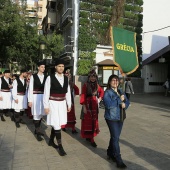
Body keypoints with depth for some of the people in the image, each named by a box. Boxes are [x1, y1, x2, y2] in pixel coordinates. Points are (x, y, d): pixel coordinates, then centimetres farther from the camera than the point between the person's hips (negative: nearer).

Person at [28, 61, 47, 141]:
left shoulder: (46, 77, 5)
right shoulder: (33, 76, -3)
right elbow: (30, 89, -3)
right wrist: (30, 100, -5)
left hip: (43, 97, 4)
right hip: (35, 97, -3)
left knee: (41, 114, 13)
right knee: (36, 114, 0)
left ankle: (37, 130, 32)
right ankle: (38, 132, 11)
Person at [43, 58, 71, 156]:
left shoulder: (66, 78, 5)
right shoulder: (50, 78, -10)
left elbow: (68, 92, 11)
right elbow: (46, 93, -8)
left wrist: (69, 104, 11)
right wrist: (46, 106, -9)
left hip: (62, 103, 5)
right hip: (53, 103, -5)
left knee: (56, 124, 14)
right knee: (56, 125, -5)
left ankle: (51, 141, 34)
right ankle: (60, 147, 5)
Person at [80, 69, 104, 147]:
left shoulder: (96, 85, 6)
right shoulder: (86, 85, -8)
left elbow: (102, 91, 24)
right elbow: (83, 96, -12)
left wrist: (100, 98, 10)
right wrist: (84, 106, -17)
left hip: (95, 105, 6)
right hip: (88, 105, -6)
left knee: (94, 121, 10)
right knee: (88, 121, 0)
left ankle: (90, 136, 24)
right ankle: (91, 139, 5)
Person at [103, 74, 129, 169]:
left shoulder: (120, 91, 10)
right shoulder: (107, 92, -11)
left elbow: (127, 101, 10)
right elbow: (108, 105, -24)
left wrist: (124, 104, -13)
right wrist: (120, 100, -20)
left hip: (120, 117, 7)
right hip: (112, 118, -7)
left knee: (115, 136, 16)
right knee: (115, 138, -4)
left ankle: (110, 152, 35)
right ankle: (118, 159, 4)